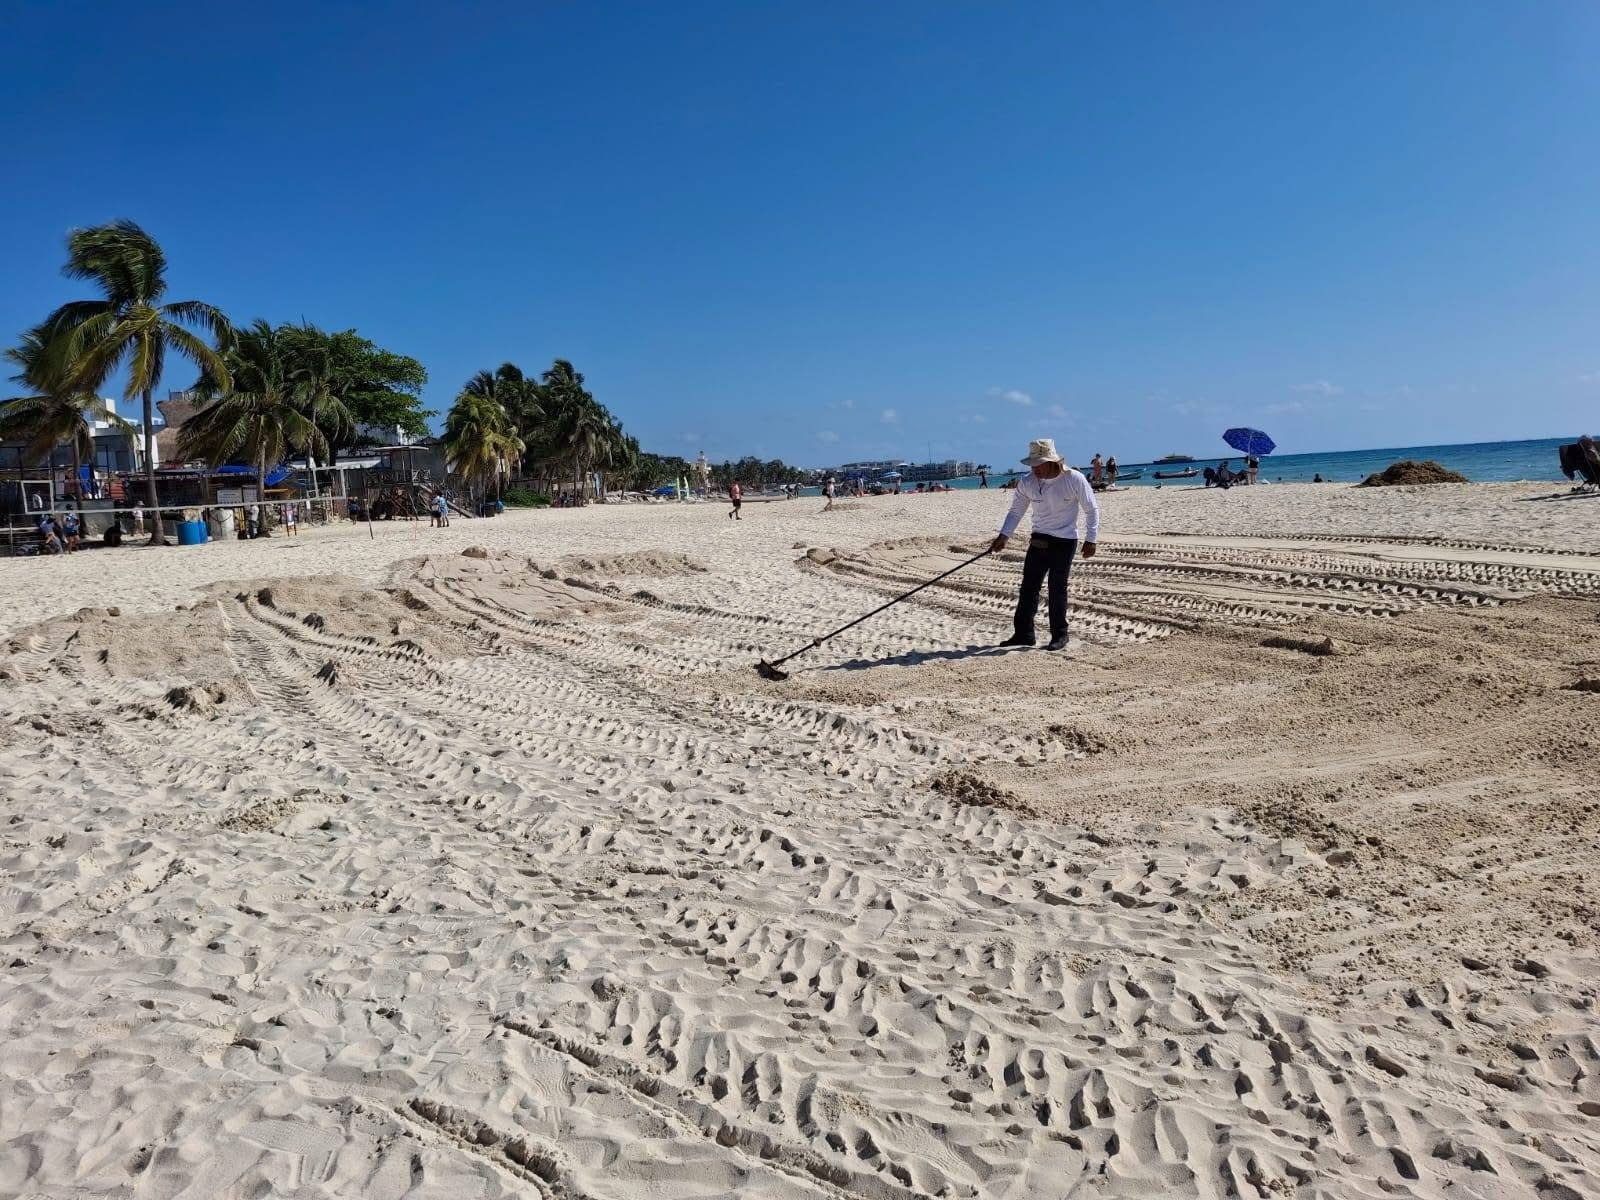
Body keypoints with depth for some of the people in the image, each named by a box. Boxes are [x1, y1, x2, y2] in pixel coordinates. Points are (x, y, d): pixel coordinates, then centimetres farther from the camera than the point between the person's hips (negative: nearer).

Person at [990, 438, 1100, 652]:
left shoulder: (1074, 479, -12)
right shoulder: (1027, 483, -4)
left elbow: (1092, 509, -3)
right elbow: (1016, 511, 5)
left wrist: (1090, 539, -5)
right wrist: (1004, 536, -6)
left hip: (1065, 542, -4)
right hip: (1039, 540, 4)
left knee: (1057, 589, -3)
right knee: (1028, 587, 1)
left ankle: (1059, 636, 9)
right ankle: (1023, 634, 9)